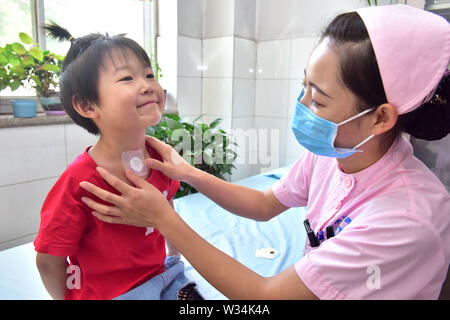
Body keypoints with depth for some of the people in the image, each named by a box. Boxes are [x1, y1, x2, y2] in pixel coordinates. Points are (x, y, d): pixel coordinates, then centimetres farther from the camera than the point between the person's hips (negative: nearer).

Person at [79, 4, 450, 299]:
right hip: (305, 284, 5)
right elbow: (265, 205, 0)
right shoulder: (331, 149, -14)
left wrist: (163, 218, -25)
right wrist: (186, 173, -11)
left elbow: (264, 293, -26)